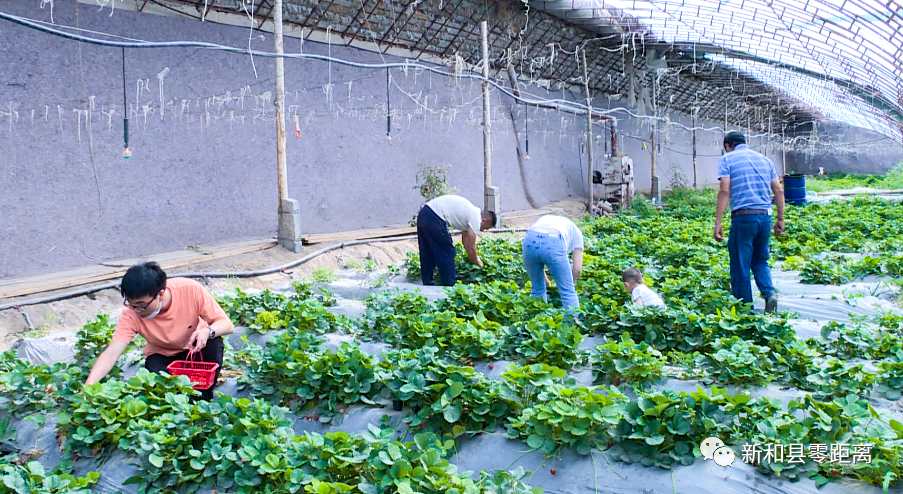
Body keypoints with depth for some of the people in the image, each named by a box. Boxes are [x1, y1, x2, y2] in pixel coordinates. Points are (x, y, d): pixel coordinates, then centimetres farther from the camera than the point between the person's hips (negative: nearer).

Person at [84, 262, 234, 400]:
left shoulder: (191, 290, -30)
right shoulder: (131, 313, -27)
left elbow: (227, 325, -23)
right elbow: (111, 354, -33)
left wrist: (207, 331, -45)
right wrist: (88, 386, -48)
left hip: (196, 348, 0)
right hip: (162, 356, 1)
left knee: (214, 343, -33)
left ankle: (203, 399, -10)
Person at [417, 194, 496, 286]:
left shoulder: (470, 213, 22)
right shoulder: (476, 217, -5)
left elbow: (465, 240, 32)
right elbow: (471, 247, -5)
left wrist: (475, 258, 33)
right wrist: (477, 263, 11)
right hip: (434, 218, -10)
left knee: (427, 254, 17)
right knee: (447, 253, 2)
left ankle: (427, 284, 26)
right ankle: (450, 285, 10)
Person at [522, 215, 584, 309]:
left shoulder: (544, 220, 43)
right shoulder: (576, 232, 32)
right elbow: (577, 268, 22)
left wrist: (548, 282, 49)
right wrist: (568, 284, 40)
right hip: (553, 244, -4)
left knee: (537, 289, 24)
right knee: (568, 292, 12)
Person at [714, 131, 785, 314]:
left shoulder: (728, 159, 2)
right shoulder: (764, 159, 17)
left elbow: (724, 191, -9)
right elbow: (778, 191, 13)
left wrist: (718, 222, -11)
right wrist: (780, 218, 18)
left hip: (743, 216, -5)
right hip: (765, 215, 5)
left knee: (740, 265, 3)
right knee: (760, 260, 20)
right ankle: (769, 291, -3)